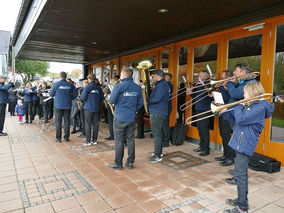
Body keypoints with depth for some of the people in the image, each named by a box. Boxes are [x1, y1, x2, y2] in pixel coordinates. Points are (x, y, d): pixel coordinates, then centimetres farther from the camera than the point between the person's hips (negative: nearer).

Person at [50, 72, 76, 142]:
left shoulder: (56, 84, -5)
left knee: (58, 122, 5)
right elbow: (74, 95, 2)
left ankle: (58, 138, 8)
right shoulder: (71, 85, -1)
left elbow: (51, 94, 4)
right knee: (67, 121, 8)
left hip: (58, 105, -1)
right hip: (67, 106, 2)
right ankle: (66, 137, 13)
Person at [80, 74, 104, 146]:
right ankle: (94, 140, 15)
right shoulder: (98, 88, 4)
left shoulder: (87, 87, -10)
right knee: (95, 124, 9)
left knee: (88, 124, 2)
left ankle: (88, 141, 4)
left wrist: (80, 98, 13)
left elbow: (83, 98, -10)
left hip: (89, 108, -4)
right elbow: (102, 97, 7)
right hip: (96, 108, 4)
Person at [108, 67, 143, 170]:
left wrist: (110, 97, 14)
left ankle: (118, 163, 13)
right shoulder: (137, 88, 4)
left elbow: (111, 101, -7)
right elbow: (140, 103, 7)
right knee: (131, 140, 11)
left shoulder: (119, 87, -11)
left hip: (120, 118, -4)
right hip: (131, 118, 4)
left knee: (119, 141, 4)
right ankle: (130, 162, 20)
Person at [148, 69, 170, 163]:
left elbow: (156, 99, -24)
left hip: (157, 113, -11)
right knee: (159, 132, 17)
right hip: (161, 112, 11)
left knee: (156, 134, -8)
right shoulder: (161, 84, 18)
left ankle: (157, 156, -4)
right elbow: (155, 96, 19)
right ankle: (159, 151, 29)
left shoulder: (162, 85, -15)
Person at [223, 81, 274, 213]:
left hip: (245, 145, -10)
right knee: (241, 173, 18)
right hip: (240, 143, 10)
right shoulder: (250, 106, 15)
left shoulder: (260, 107, -15)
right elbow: (236, 123, 18)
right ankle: (241, 199, 33)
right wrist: (226, 114, 8)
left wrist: (238, 107, -8)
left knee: (239, 174, -5)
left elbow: (241, 119, -25)